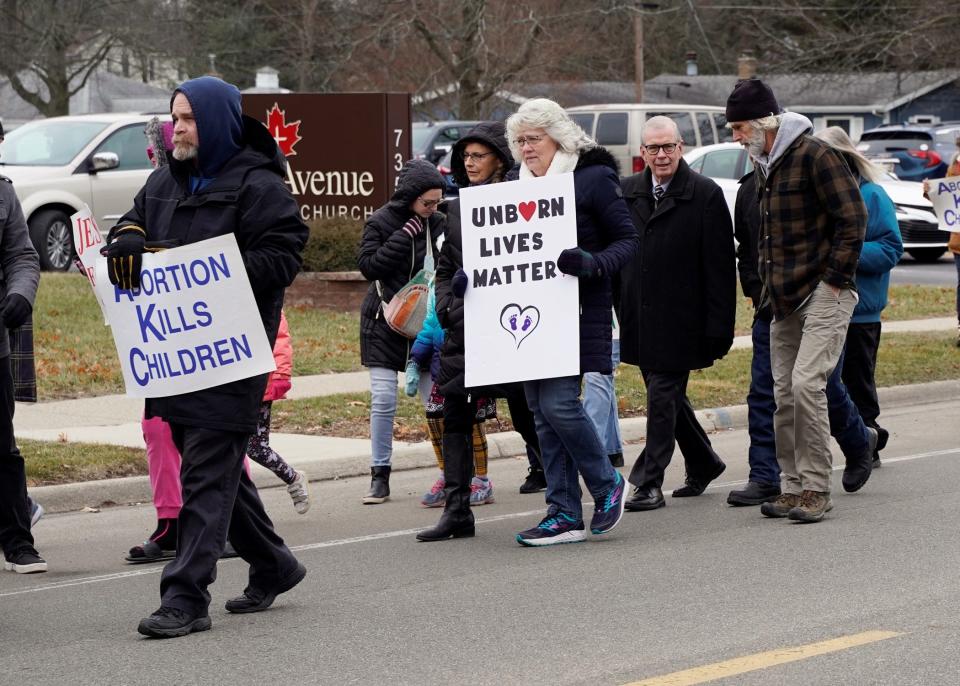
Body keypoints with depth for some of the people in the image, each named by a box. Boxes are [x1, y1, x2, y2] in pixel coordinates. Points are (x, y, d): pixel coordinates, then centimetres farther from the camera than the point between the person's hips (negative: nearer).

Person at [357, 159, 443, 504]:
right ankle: (380, 476, 4)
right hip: (385, 322, -2)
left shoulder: (438, 223, 3)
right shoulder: (381, 222, -5)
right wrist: (404, 238, -18)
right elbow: (368, 265, -14)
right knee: (383, 400, -4)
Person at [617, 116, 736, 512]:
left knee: (663, 396, -6)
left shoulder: (706, 195, -7)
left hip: (679, 321, -6)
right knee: (668, 395, 15)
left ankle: (650, 482, -1)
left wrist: (717, 331, -12)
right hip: (639, 320, 6)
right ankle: (703, 462, 33)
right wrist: (618, 313, 7)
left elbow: (720, 267, -9)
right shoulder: (626, 193, 7)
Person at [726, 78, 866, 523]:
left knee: (806, 383, -17)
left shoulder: (815, 156, -12)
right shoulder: (763, 165, 15)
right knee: (783, 393, 6)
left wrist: (834, 280, -13)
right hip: (785, 299, 9)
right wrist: (767, 281, 17)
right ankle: (793, 486, 13)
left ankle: (816, 488, -11)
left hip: (824, 293, -9)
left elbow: (854, 220, -15)